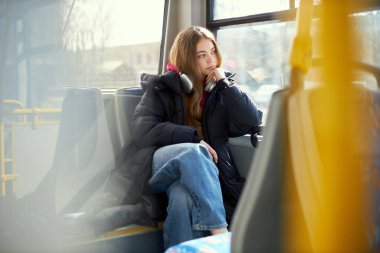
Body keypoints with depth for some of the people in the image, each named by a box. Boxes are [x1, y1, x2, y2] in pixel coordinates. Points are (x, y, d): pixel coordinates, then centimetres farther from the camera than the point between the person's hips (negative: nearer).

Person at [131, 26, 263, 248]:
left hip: (210, 175, 2)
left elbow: (251, 123, 1)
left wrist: (225, 82, -2)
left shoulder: (221, 87, 16)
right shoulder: (161, 88, 8)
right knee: (192, 152, -36)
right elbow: (143, 133, -8)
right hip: (168, 161, -2)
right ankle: (220, 232, -37)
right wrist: (194, 138, -14)